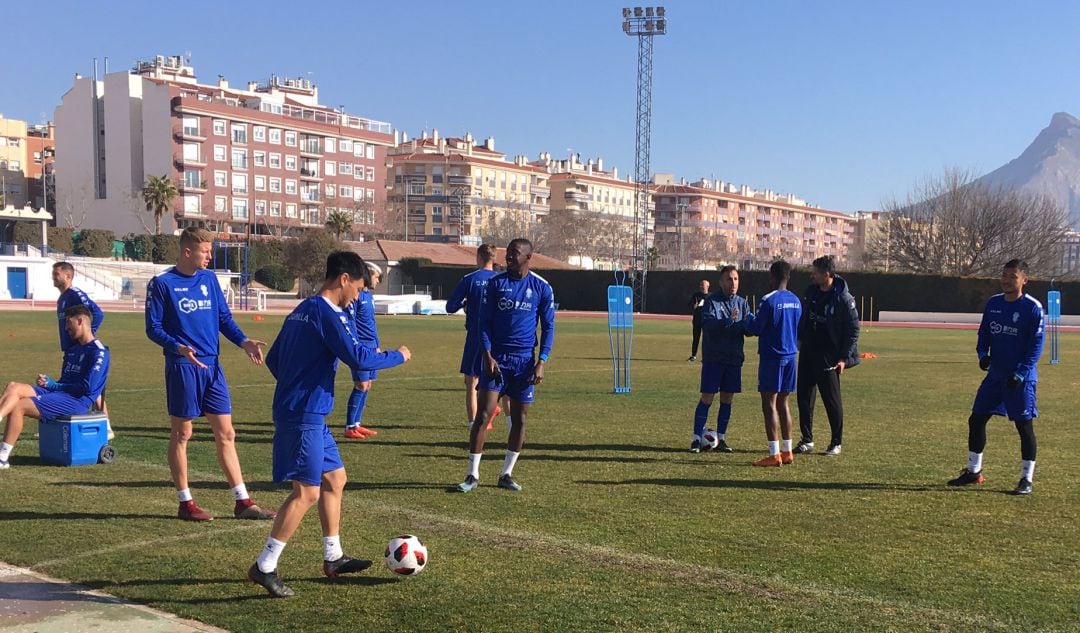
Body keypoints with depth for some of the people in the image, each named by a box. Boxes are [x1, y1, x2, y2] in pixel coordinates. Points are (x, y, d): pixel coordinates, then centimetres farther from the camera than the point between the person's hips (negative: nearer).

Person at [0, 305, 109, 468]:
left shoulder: (98, 352, -6)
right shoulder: (72, 349, 24)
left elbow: (87, 387, -15)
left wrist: (54, 385, -9)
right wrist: (48, 382, 2)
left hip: (77, 401, -8)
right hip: (58, 393, 8)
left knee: (18, 406, -22)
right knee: (14, 387, -16)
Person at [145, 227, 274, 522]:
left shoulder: (209, 279, 10)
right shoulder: (161, 283, -6)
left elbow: (224, 317, 12)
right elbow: (153, 328, -6)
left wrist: (243, 341, -5)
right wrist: (179, 348, -24)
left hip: (212, 366, 5)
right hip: (182, 367, -5)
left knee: (226, 434, 6)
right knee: (182, 434, 4)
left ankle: (243, 502, 10)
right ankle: (186, 503, 15)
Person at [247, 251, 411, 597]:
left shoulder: (301, 310, 15)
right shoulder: (328, 313, -15)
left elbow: (272, 359, 21)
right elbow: (359, 359, -21)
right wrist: (398, 356, -5)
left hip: (309, 415, 11)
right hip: (304, 416, -11)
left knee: (335, 479, 17)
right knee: (307, 492, -8)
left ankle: (332, 557, 25)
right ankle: (264, 567, -3)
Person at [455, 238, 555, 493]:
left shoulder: (542, 287, 1)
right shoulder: (495, 283, 1)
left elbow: (548, 327, 4)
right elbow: (484, 322, 2)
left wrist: (542, 362, -6)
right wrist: (488, 356, -10)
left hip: (525, 361, 1)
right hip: (496, 358, -1)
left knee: (519, 419, 5)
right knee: (484, 414, -6)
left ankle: (506, 474, 18)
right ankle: (473, 475, 1)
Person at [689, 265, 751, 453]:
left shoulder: (742, 303, 10)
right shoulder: (711, 301, -4)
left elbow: (749, 329, 3)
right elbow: (707, 324, -19)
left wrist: (749, 325, -19)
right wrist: (729, 321, -32)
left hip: (734, 358, 5)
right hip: (713, 358, -4)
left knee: (727, 399, 8)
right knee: (707, 398, -5)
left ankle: (721, 438, 17)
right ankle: (697, 438, 1)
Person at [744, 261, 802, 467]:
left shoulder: (769, 300, -14)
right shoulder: (796, 301, 10)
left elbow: (755, 329, -12)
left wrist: (749, 321, 8)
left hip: (772, 357, -7)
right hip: (790, 356, 7)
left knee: (769, 404, -4)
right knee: (783, 402, 14)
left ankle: (774, 454, -7)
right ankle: (787, 451, 16)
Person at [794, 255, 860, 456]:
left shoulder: (843, 299, -15)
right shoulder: (811, 291, 4)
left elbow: (853, 329, -12)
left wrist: (843, 358, -13)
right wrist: (800, 340, 12)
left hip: (829, 358, -6)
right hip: (807, 354, 7)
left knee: (832, 400, 1)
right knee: (804, 397, 9)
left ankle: (836, 443, 13)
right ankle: (807, 440, 19)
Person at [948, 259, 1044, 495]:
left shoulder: (1033, 307, -10)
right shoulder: (993, 303, 7)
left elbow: (1036, 344, -11)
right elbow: (984, 332, 15)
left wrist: (1020, 373, -18)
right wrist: (982, 354, -4)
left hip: (1021, 378, -6)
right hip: (995, 375, 6)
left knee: (1024, 425, -1)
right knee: (976, 419, 8)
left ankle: (1027, 478, 10)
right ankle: (973, 471, 21)